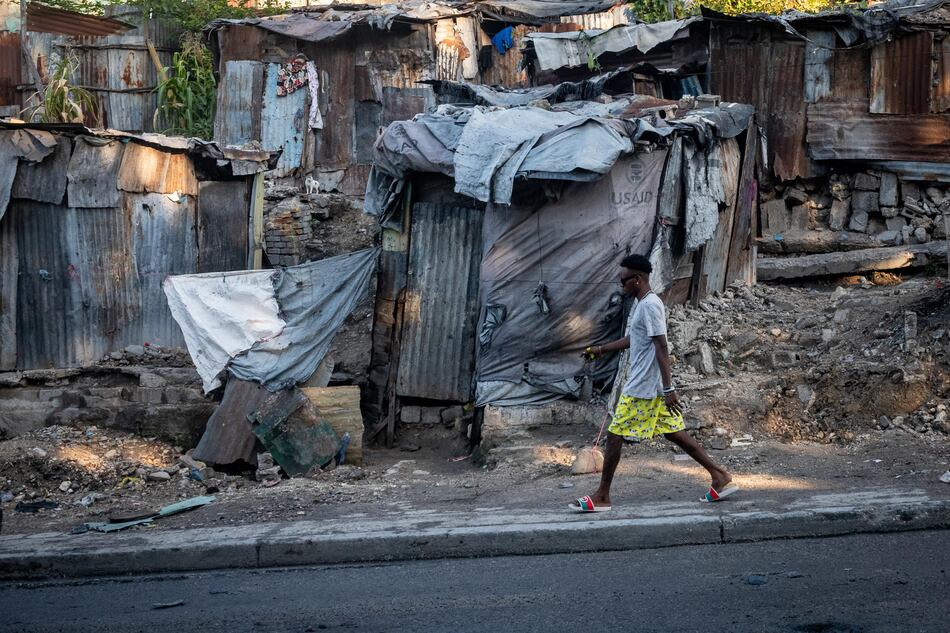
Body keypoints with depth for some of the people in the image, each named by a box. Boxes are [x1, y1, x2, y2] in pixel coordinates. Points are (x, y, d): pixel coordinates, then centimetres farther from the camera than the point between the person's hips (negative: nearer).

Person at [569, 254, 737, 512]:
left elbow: (661, 348, -21)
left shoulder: (649, 305, -17)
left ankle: (602, 496, 4)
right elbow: (633, 339, 28)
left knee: (615, 435, -3)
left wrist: (669, 388, -23)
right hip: (654, 386, 10)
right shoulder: (646, 304, 14)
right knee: (673, 431, 11)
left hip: (643, 387, -10)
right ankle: (720, 475, 10)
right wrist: (600, 349, 31)